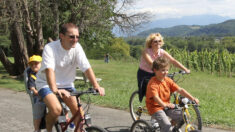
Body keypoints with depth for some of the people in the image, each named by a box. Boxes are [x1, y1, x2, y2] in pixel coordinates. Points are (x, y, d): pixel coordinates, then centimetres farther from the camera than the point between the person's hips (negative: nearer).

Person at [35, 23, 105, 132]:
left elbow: (86, 68, -17)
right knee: (56, 110, -26)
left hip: (66, 84, 4)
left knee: (78, 110, -11)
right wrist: (54, 89, -51)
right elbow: (49, 69, -36)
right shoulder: (50, 48, -23)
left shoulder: (77, 47, -11)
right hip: (47, 84, -4)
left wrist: (96, 86, -30)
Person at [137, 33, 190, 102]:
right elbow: (151, 63, -37)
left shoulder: (162, 52, -9)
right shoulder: (146, 52, -21)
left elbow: (173, 60, -19)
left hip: (154, 75, 4)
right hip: (144, 75, -4)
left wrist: (185, 69, -33)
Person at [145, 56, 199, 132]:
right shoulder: (152, 83, -19)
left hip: (166, 106, 7)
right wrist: (164, 105, -51)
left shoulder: (168, 80, 3)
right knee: (166, 125, -27)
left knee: (183, 116, -9)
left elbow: (180, 90, -3)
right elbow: (156, 97, -33)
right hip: (155, 108, -7)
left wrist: (192, 98, -13)